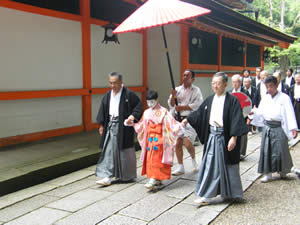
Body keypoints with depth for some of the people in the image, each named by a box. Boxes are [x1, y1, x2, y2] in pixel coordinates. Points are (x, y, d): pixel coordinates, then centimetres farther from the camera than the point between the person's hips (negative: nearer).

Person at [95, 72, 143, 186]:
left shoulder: (129, 94, -8)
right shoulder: (107, 95, 9)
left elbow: (139, 105, -5)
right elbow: (103, 111, 14)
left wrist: (133, 115, -20)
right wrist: (101, 125, 10)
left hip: (123, 127, -5)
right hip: (110, 126, 5)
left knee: (125, 151, 6)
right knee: (109, 151, 0)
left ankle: (128, 175, 24)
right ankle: (108, 176, 2)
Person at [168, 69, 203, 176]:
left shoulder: (196, 90, -1)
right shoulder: (177, 89, 11)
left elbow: (197, 105, -13)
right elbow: (171, 105, 7)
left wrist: (181, 107, -13)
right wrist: (173, 96, -11)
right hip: (178, 119, 4)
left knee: (188, 143, -12)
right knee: (178, 143, 2)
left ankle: (193, 159, 20)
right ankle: (180, 167, 14)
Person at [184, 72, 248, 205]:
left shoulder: (232, 100, -10)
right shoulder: (210, 100, 9)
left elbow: (236, 120, -15)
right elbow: (199, 113, 15)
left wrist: (233, 137, -21)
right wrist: (187, 120, 5)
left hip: (225, 138, -6)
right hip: (212, 137, 6)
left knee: (227, 166, 5)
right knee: (210, 165, 10)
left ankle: (232, 194, 19)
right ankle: (206, 196, 21)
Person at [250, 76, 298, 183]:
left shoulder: (284, 98, -6)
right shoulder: (265, 98, 10)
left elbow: (289, 113, -10)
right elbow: (260, 112, 14)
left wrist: (293, 128, -18)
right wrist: (253, 111, -7)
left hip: (279, 128, -5)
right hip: (267, 127, 5)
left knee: (280, 150, 1)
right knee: (266, 150, 4)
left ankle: (283, 171, 26)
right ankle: (268, 173, 15)